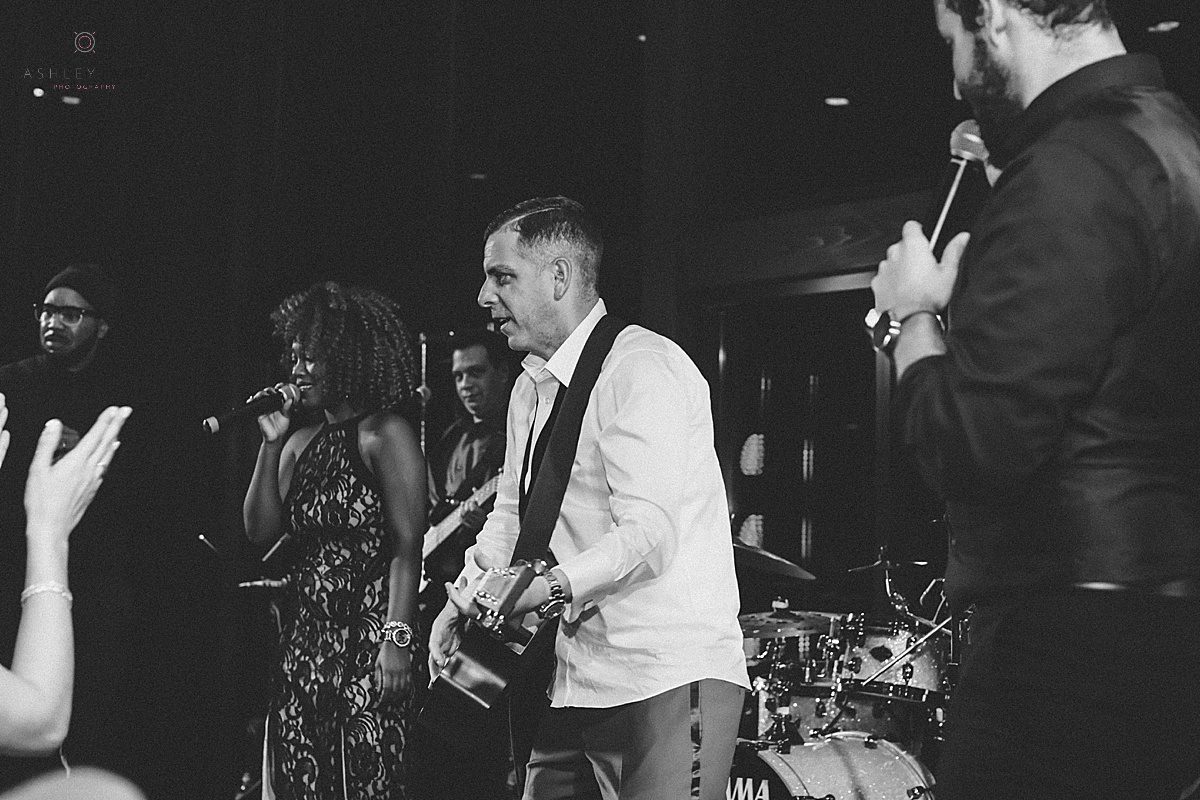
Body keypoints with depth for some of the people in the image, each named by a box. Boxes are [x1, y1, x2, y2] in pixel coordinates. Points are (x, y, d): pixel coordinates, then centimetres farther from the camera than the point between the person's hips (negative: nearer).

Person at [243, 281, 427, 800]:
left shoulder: (385, 434, -5)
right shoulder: (302, 441, 16)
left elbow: (408, 545, -12)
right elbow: (261, 532, 13)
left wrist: (398, 640, -21)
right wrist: (271, 444, 6)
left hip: (365, 637, -7)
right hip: (305, 641, 7)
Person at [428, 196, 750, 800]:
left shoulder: (643, 369, -13)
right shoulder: (530, 390, 17)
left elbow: (648, 535, -22)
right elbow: (511, 513, 22)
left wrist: (556, 586, -34)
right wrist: (463, 600, 5)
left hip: (668, 681, -8)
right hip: (576, 683, 8)